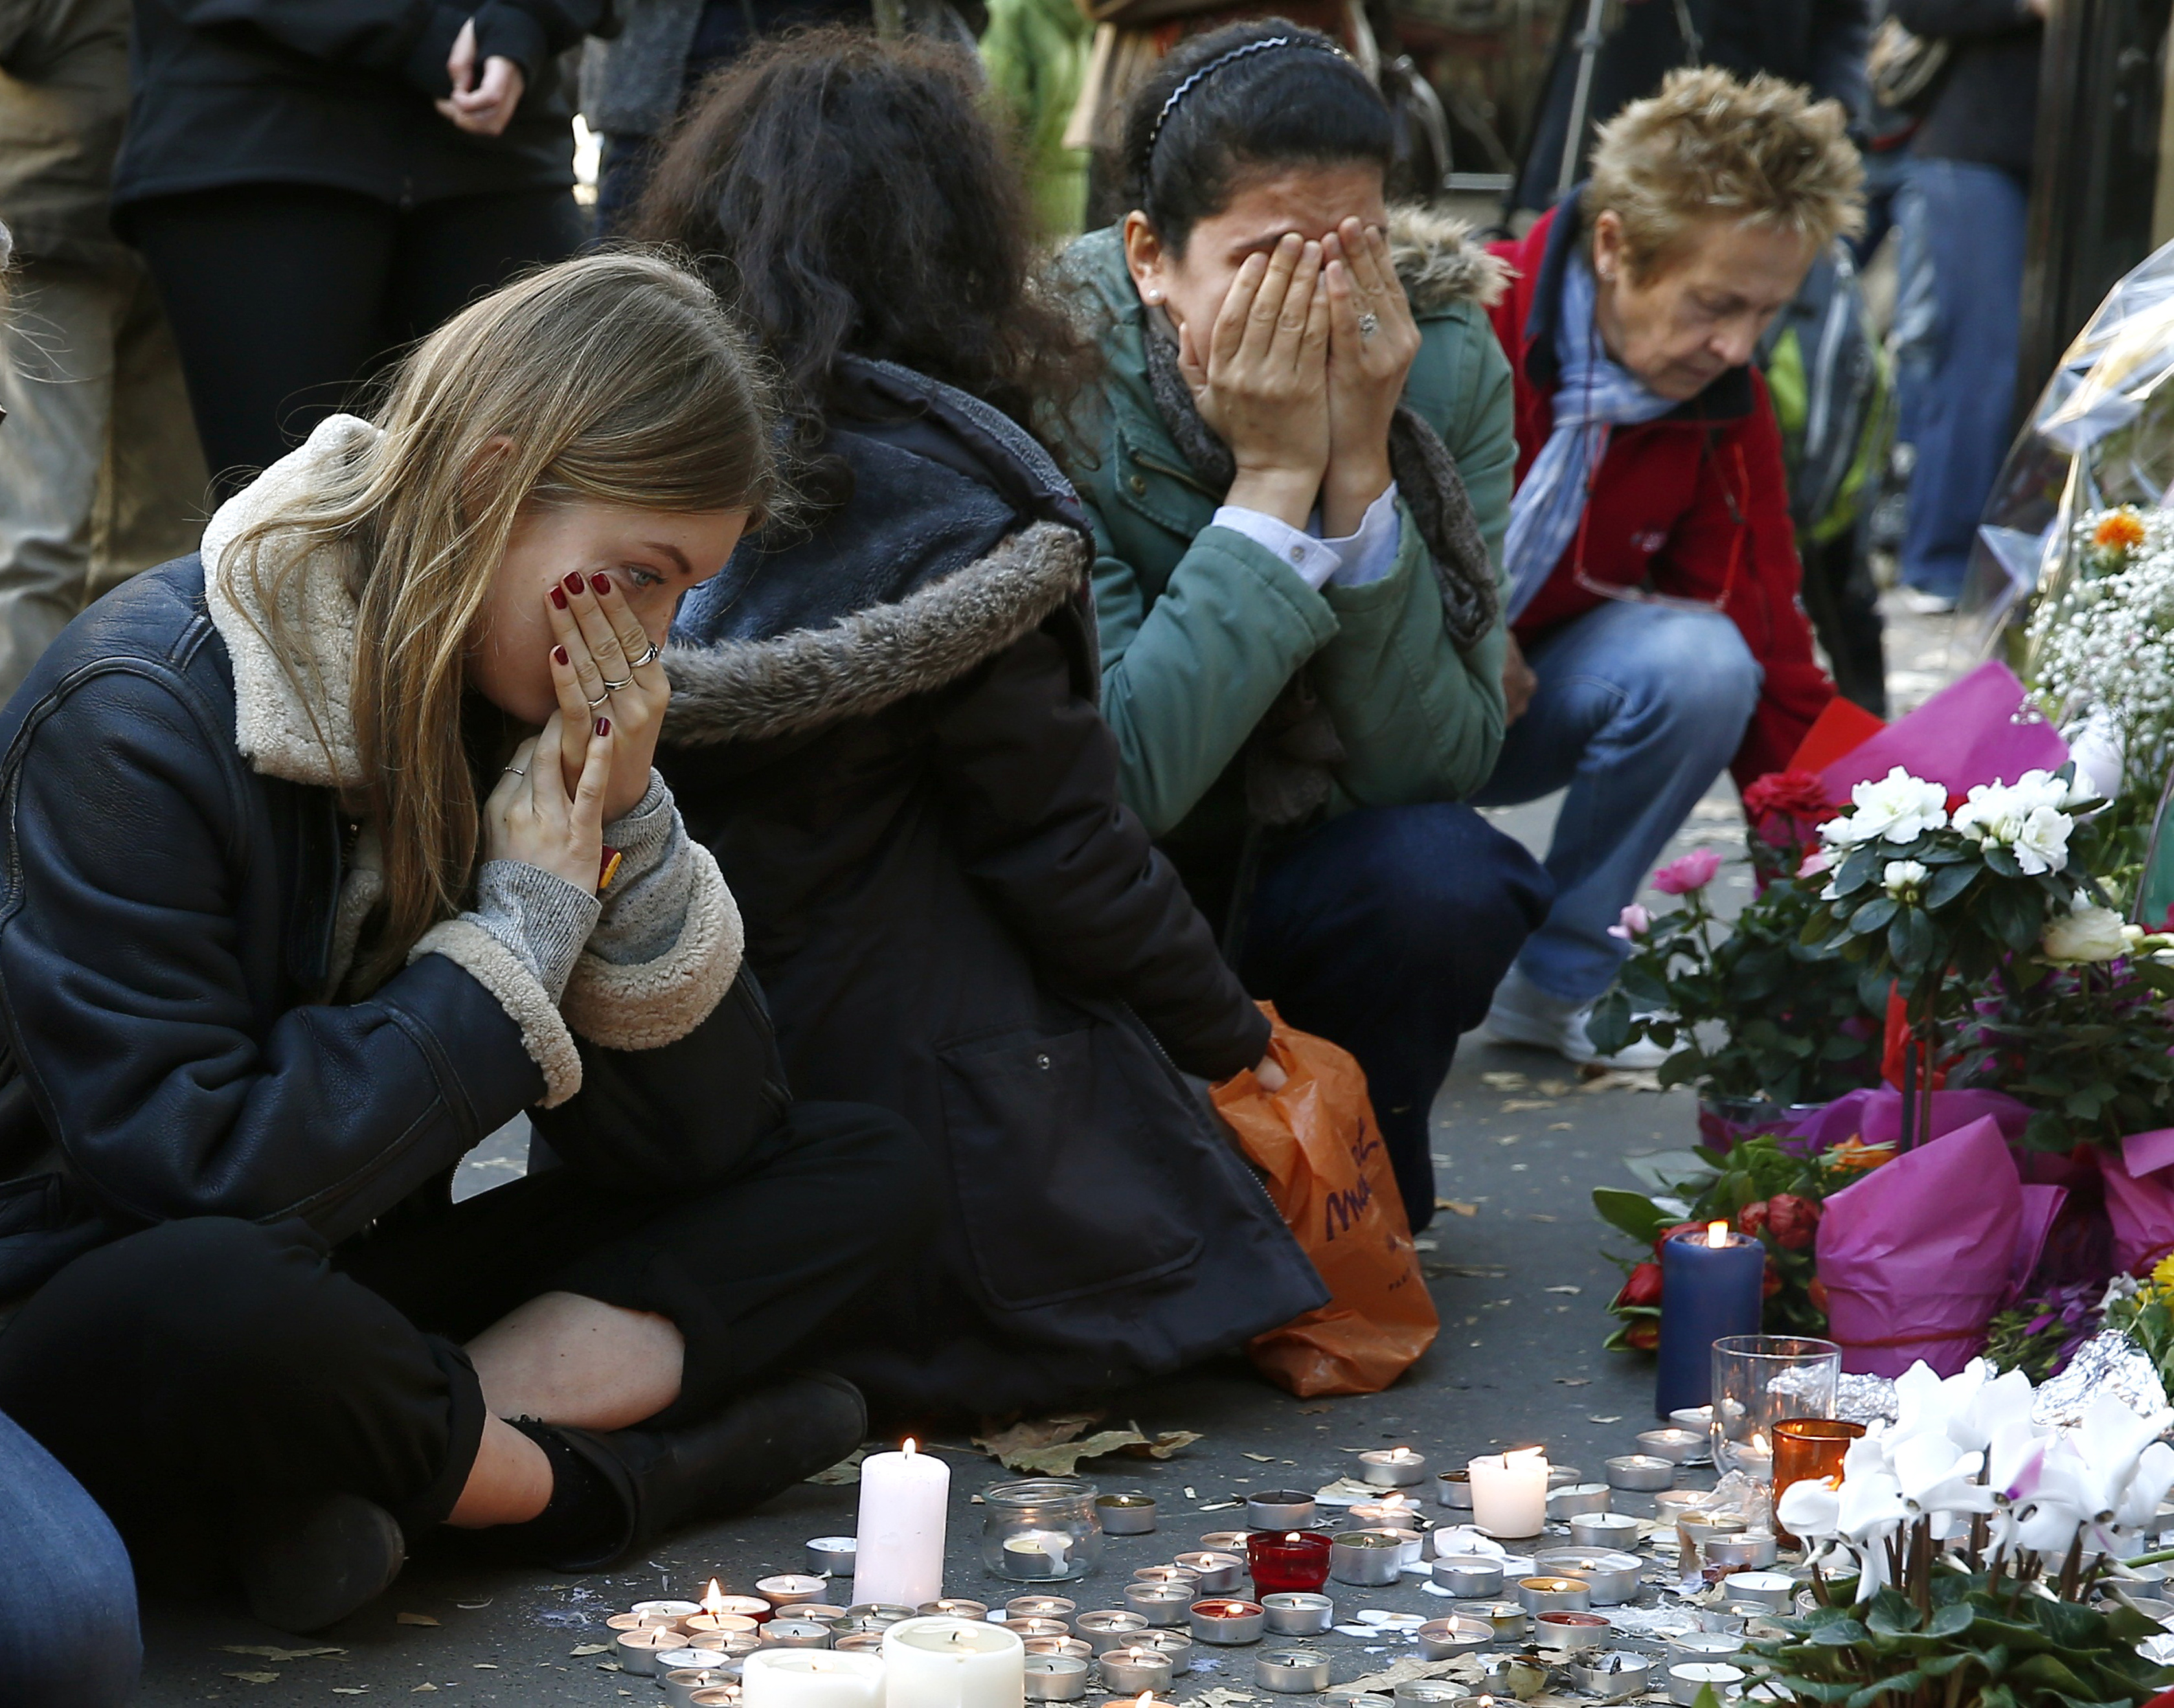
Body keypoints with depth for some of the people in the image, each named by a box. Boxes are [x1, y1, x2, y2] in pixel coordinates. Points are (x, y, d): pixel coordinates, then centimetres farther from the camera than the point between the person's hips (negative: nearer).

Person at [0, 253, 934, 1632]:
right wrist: (522, 931, -19)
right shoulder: (138, 725, -19)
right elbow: (191, 1172, -28)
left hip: (364, 1291, 8)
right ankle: (586, 1478, -14)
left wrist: (626, 833, -12)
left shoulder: (553, 714, 3)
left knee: (866, 1174, -3)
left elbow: (702, 1144, 3)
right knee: (209, 1300, -43)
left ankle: (402, 1459, -20)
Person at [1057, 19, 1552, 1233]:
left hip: (1302, 884, 2)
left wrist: (1361, 466, -28)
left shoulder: (1445, 366, -13)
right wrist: (1275, 481, -30)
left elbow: (1441, 765, -18)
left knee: (1441, 873, -28)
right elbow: (1121, 782, -29)